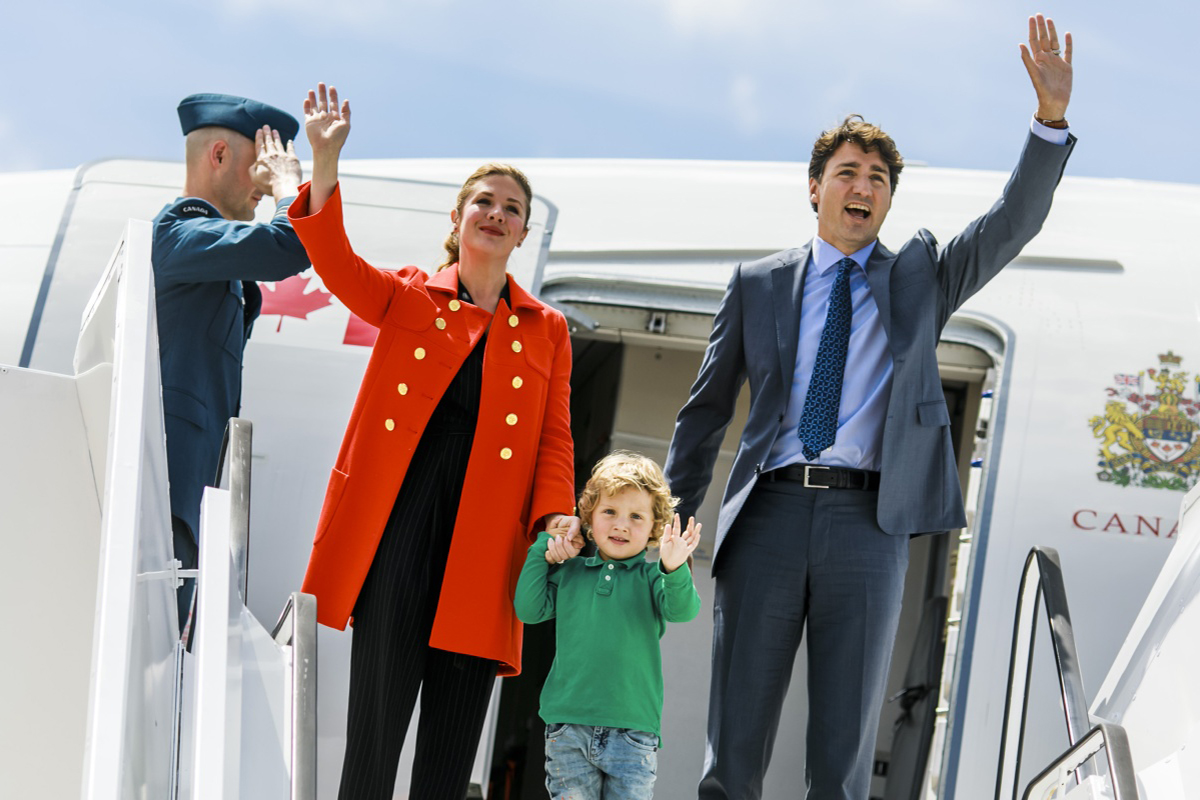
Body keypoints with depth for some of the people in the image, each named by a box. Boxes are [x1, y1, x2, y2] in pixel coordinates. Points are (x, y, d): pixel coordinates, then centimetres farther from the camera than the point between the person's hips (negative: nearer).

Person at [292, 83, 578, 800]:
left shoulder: (546, 329, 16)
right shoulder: (408, 298, 12)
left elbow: (555, 438, 10)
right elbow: (334, 259, -5)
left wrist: (556, 517, -8)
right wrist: (326, 161, -19)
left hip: (483, 541, 2)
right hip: (396, 524, -1)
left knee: (454, 735, 2)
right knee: (377, 714, -5)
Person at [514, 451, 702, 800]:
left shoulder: (651, 576, 4)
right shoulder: (569, 572, 11)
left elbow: (683, 610, -13)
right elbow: (529, 610, 6)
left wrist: (674, 571, -34)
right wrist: (541, 550, 3)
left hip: (633, 730, -1)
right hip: (568, 727, 1)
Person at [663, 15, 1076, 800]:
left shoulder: (919, 277, 14)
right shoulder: (759, 283, 14)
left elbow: (1012, 224, 0)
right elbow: (706, 410, 16)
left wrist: (1052, 118, -15)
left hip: (869, 520, 0)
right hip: (770, 513, 0)